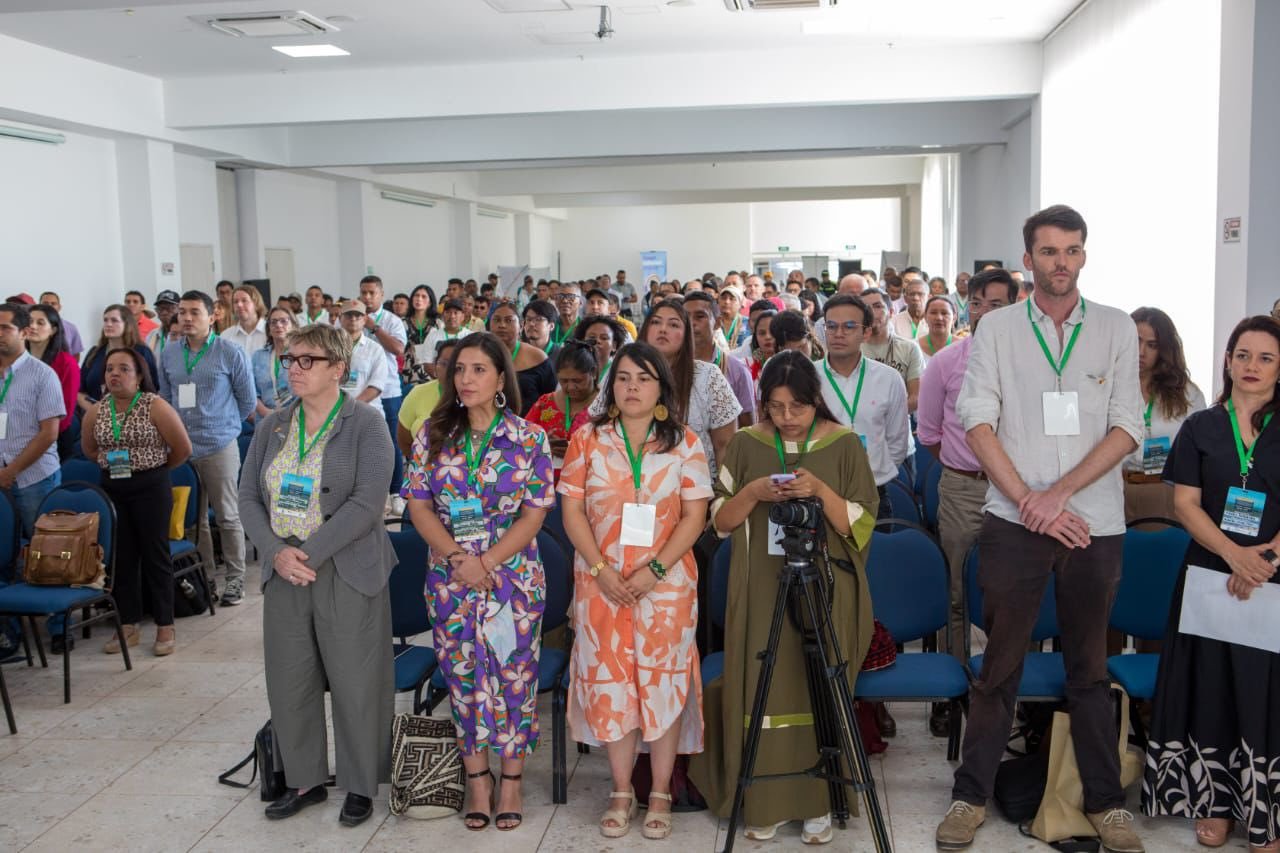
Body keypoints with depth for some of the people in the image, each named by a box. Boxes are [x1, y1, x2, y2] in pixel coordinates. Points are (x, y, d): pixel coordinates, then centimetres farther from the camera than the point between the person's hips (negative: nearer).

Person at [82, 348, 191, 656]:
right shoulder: (96, 412, 4)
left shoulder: (155, 406, -10)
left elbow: (183, 448, -6)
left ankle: (165, 627, 10)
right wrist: (111, 464, 12)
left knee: (155, 555, 1)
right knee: (121, 556, 8)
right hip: (112, 488, 5)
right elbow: (89, 449, 21)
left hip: (151, 487, -4)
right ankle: (128, 626, 19)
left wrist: (154, 467, 6)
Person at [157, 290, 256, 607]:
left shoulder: (230, 353, -3)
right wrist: (182, 426, 12)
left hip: (219, 447, -4)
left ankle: (235, 579, 11)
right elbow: (166, 397, 19)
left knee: (227, 516, 2)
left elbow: (247, 400, 4)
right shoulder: (168, 355, 8)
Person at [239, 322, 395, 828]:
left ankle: (361, 785, 19)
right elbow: (249, 497, 7)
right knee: (289, 682, 10)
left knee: (354, 682, 2)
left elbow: (367, 503, -15)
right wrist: (276, 552, -9)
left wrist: (309, 552, -18)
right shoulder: (273, 426, 11)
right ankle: (304, 780, 28)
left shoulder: (366, 425, -6)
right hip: (284, 572, 5)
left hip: (347, 573, -5)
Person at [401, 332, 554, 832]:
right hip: (449, 579, 2)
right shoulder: (432, 435, 3)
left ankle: (511, 779, 20)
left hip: (513, 579, -2)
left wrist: (486, 562, -15)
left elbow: (535, 513, -7)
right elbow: (418, 504, 1)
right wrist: (456, 556, -13)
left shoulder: (530, 440, -3)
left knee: (513, 675, 4)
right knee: (462, 675, 9)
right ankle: (476, 777, 24)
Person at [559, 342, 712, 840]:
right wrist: (600, 569, -11)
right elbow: (572, 511, 1)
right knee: (610, 681, 4)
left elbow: (694, 516, -2)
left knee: (664, 681, 3)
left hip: (666, 582, -1)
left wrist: (655, 569, -13)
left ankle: (660, 794, 15)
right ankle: (621, 792, 17)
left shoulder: (684, 443, 2)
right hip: (601, 582, 1)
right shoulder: (587, 440, 4)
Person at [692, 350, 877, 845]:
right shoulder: (746, 444, 3)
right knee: (761, 692, 2)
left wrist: (821, 491, -20)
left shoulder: (843, 444, -1)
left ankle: (818, 805, 17)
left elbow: (860, 526, -4)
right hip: (761, 593, 1)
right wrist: (752, 493, -14)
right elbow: (720, 521, 4)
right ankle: (762, 803, 16)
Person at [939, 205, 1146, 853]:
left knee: (1089, 667, 12)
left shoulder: (1116, 328, 5)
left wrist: (1059, 492, -13)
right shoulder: (997, 328, 3)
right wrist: (1029, 500, -12)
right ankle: (971, 794, 16)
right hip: (1013, 522, -1)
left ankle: (1106, 801, 24)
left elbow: (1127, 428, -2)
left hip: (1094, 524, 1)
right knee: (1000, 665, 5)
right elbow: (978, 423, -4)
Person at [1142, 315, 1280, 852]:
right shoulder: (1200, 427, 5)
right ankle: (1213, 802, 18)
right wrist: (1233, 553, -16)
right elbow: (1185, 503, -2)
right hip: (1209, 576, 1)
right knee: (1211, 686, 6)